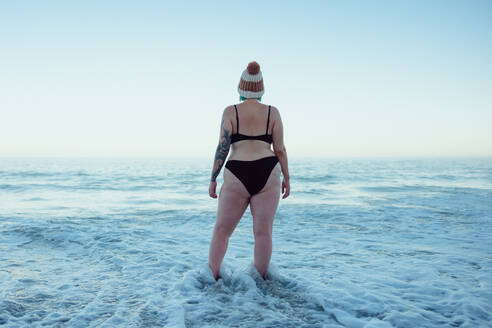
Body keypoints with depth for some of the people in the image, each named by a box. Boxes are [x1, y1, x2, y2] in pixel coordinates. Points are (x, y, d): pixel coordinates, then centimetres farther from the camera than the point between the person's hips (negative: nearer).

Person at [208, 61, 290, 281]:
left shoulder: (231, 111, 1)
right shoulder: (272, 112, 5)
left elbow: (222, 148, -4)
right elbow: (280, 149, 3)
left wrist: (213, 179, 2)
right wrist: (286, 178, 13)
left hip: (237, 176, -1)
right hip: (267, 174, 1)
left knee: (222, 230, 11)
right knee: (263, 231, 6)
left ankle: (212, 278, 17)